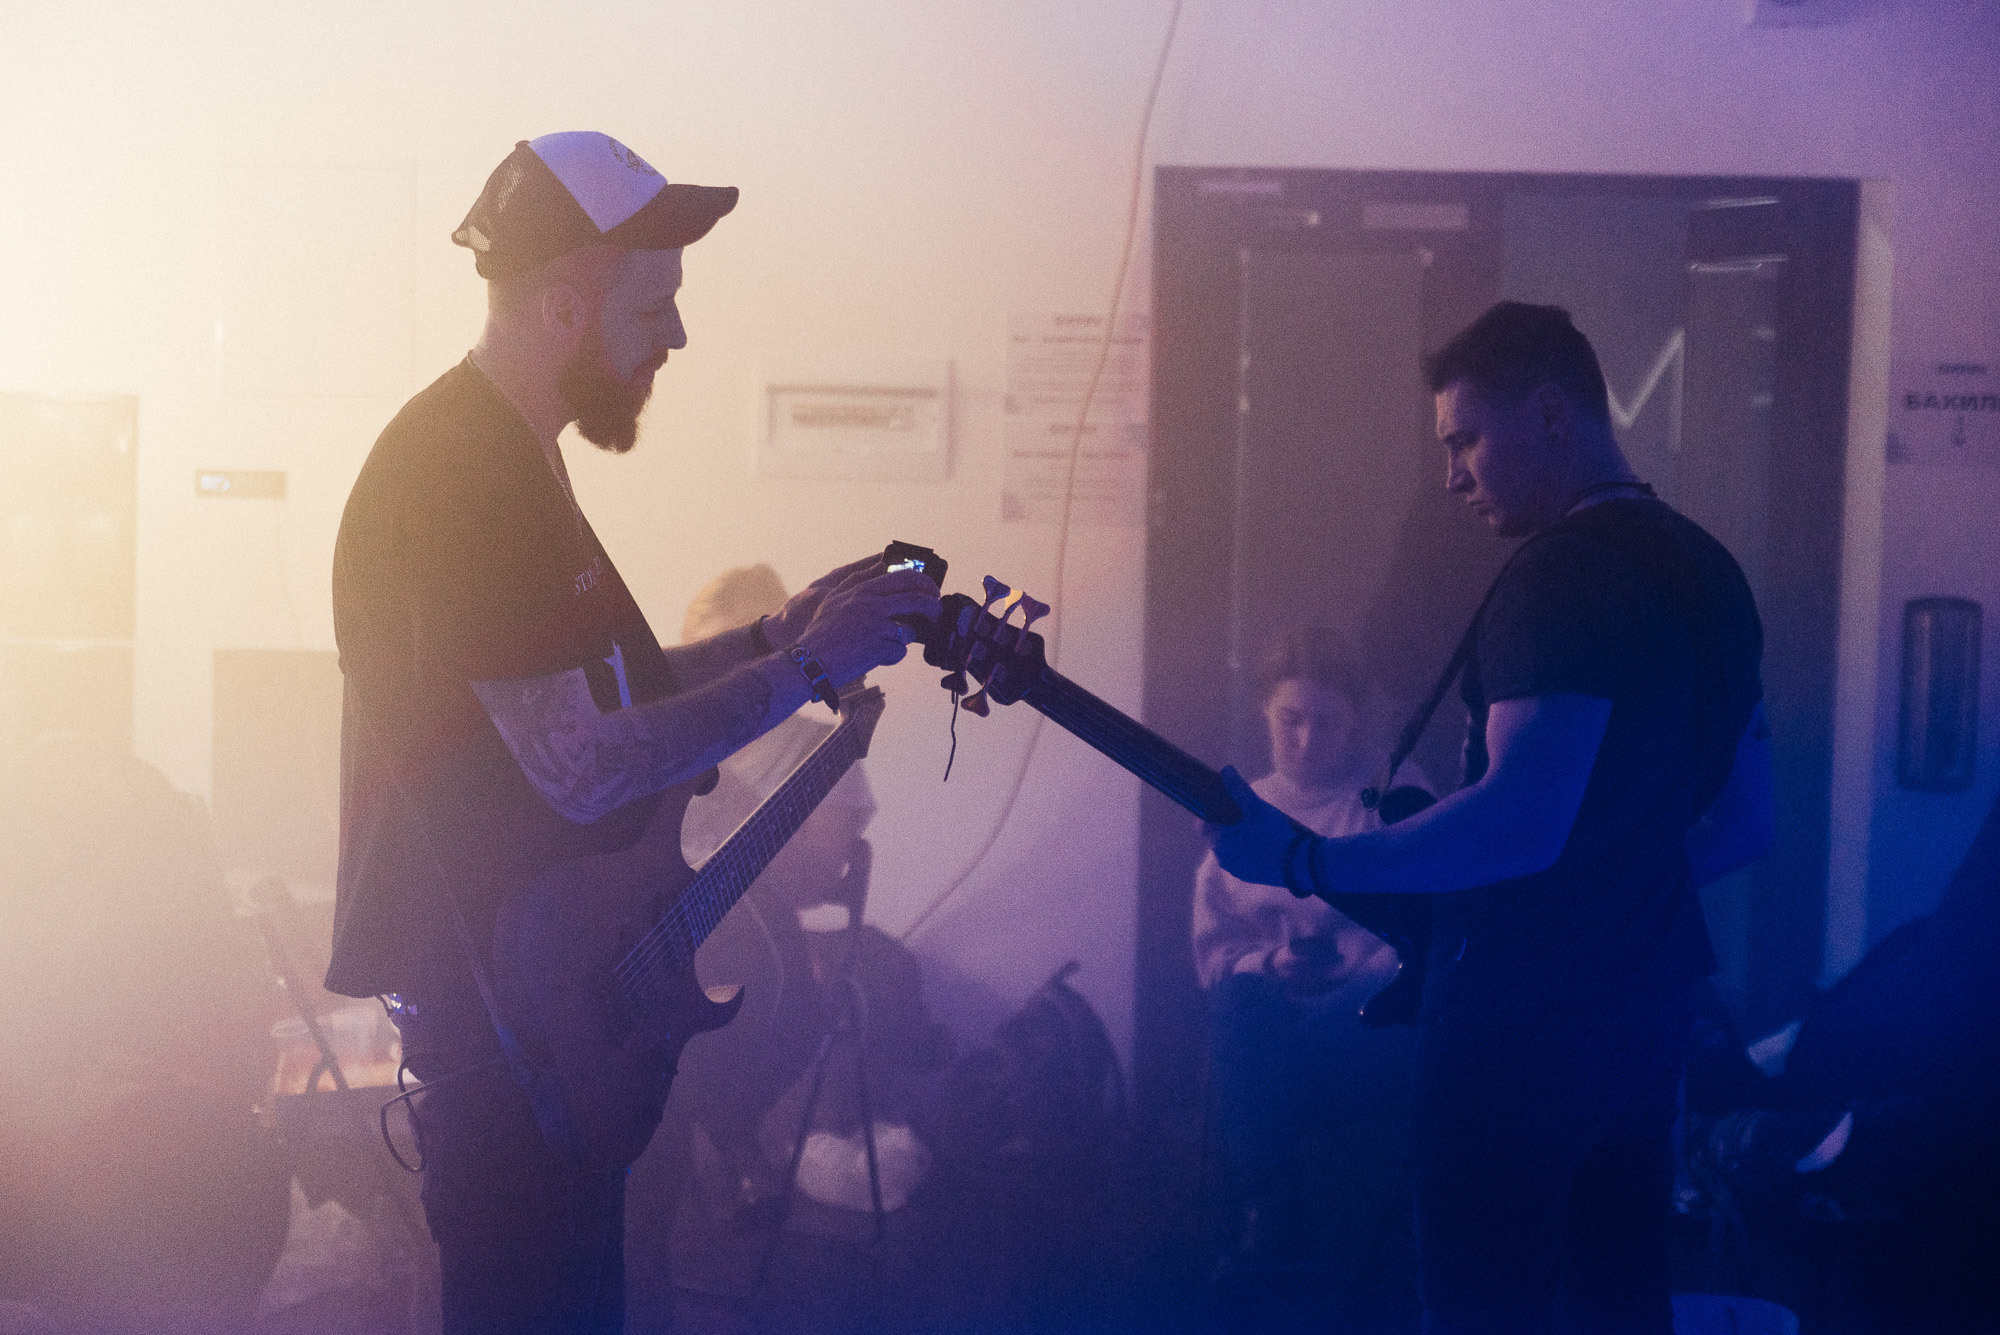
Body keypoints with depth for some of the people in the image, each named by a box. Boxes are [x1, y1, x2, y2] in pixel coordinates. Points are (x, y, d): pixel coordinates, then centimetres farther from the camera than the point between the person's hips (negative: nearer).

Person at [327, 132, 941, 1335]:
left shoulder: (485, 449, 13)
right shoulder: (469, 475, -21)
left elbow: (592, 691, 18)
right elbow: (583, 765, -25)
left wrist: (774, 636, 7)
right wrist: (806, 665, -19)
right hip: (503, 995, -10)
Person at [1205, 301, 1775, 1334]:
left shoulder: (1565, 571, -17)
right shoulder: (1706, 571, 12)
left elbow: (1522, 819, -28)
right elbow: (1745, 824, 19)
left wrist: (1300, 862, -22)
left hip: (1525, 1012, -9)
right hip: (1650, 1001, 9)